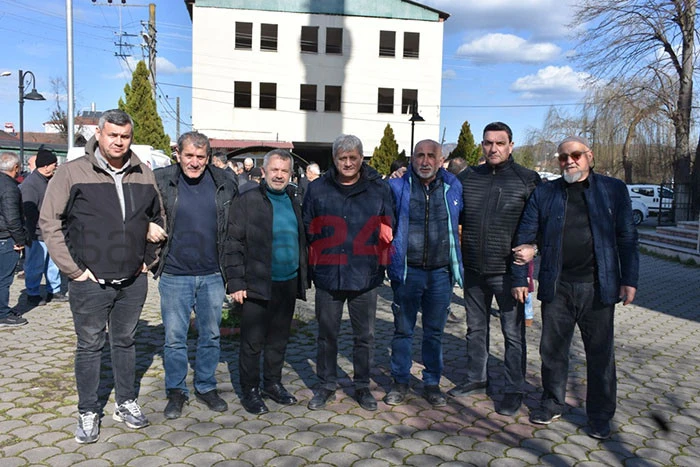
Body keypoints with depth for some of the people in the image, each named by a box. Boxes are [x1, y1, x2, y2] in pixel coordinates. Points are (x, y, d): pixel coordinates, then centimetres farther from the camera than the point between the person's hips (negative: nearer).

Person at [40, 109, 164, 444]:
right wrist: (73, 269, -9)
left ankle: (126, 403, 31)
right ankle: (88, 413, 24)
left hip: (133, 281, 3)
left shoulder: (143, 175, 4)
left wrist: (149, 258, 10)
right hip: (90, 282, -3)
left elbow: (157, 218, 17)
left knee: (125, 342, 17)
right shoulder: (73, 172, -7)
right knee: (89, 347, 9)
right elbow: (49, 222, -6)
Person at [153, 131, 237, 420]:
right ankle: (176, 391, 24)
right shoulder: (161, 181, -5)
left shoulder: (225, 183, 1)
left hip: (213, 276, 2)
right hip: (174, 275, -2)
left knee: (210, 335, 12)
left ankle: (206, 387, 29)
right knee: (174, 337, 7)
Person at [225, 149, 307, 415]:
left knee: (279, 339, 15)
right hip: (258, 285, -5)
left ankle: (273, 384, 31)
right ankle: (250, 391, 20)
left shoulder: (294, 203, 12)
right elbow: (234, 244, -8)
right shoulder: (247, 202, -5)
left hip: (288, 284, 5)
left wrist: (302, 279, 11)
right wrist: (236, 282, -14)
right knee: (252, 341, 5)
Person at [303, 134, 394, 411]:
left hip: (366, 276, 0)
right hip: (328, 275, 0)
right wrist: (311, 267, 3)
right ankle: (326, 386, 29)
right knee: (327, 334, 12)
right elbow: (307, 232, 6)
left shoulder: (379, 190, 3)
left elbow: (387, 232, 8)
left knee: (365, 335, 12)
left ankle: (362, 386, 29)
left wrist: (382, 265, 4)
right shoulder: (317, 189, 3)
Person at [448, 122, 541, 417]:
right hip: (473, 269, 4)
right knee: (476, 328, 17)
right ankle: (477, 379, 33)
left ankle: (514, 389, 19)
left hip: (508, 270, -4)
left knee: (513, 332, 4)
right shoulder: (468, 177, 7)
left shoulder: (527, 180, -3)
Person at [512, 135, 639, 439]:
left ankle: (600, 416, 25)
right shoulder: (544, 194, 6)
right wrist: (519, 279, 2)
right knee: (552, 350, 10)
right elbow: (525, 238, 6)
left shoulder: (614, 190, 4)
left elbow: (627, 238, 4)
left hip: (598, 287, -1)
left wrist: (629, 280, -2)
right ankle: (553, 403, 29)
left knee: (601, 354, 8)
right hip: (556, 288, 1)